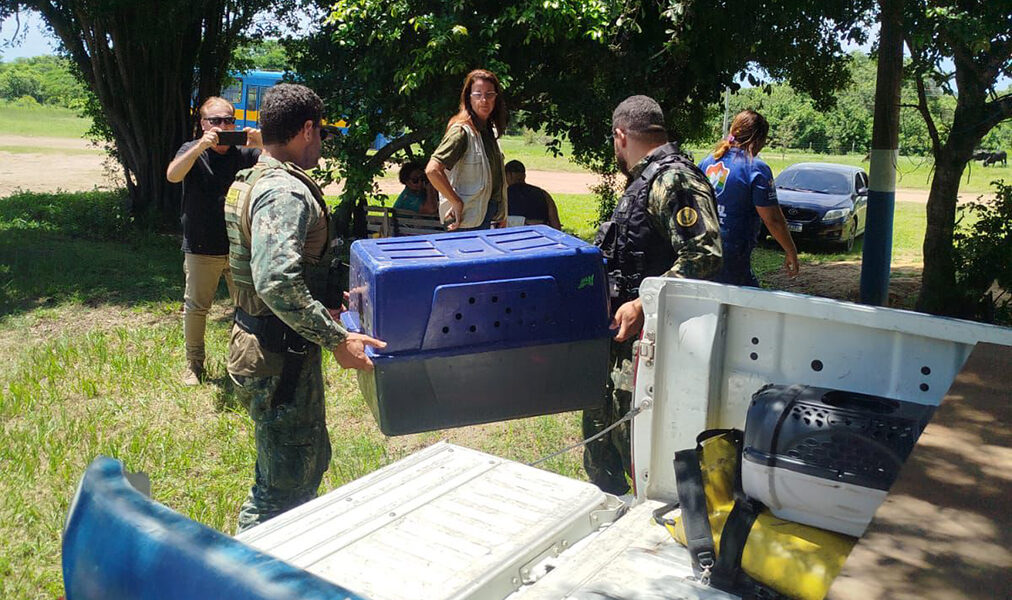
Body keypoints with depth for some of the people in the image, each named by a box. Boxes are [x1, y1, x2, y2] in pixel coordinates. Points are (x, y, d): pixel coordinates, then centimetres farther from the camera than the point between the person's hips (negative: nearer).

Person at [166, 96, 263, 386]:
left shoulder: (246, 152, 2)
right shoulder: (192, 151, -1)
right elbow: (173, 175, -21)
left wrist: (261, 148, -31)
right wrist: (200, 147, -36)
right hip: (200, 250, -1)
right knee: (195, 308, 8)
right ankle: (194, 363, 24)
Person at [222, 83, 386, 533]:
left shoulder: (251, 181, 13)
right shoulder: (286, 193, -21)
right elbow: (277, 283, -32)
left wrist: (322, 308, 23)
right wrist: (336, 339, -27)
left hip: (260, 340, 11)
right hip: (280, 357, -11)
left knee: (310, 459, 24)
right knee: (285, 483, 1)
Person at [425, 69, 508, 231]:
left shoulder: (490, 130, 11)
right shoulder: (462, 131, -14)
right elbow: (432, 170, -25)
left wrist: (502, 216, 13)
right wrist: (457, 203, -18)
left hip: (492, 217, 8)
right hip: (470, 221, -8)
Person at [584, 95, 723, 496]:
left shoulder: (674, 180, -17)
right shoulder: (646, 181, 17)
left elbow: (703, 256, -28)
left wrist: (643, 305, -29)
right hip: (623, 333, 11)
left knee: (636, 441, -5)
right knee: (600, 430, 20)